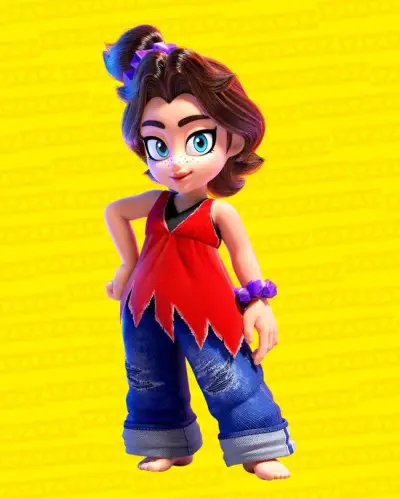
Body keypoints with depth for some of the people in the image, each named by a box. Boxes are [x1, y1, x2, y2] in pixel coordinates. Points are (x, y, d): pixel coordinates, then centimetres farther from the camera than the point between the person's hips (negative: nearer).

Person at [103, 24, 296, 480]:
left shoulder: (219, 212, -14)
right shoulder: (155, 203, -2)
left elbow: (243, 254, -4)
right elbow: (113, 211, 17)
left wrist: (259, 303, -5)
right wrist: (128, 265, 17)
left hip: (204, 310, -5)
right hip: (149, 305, 5)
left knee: (229, 377, -2)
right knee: (149, 377, 15)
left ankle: (258, 448, 11)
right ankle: (167, 445, 33)